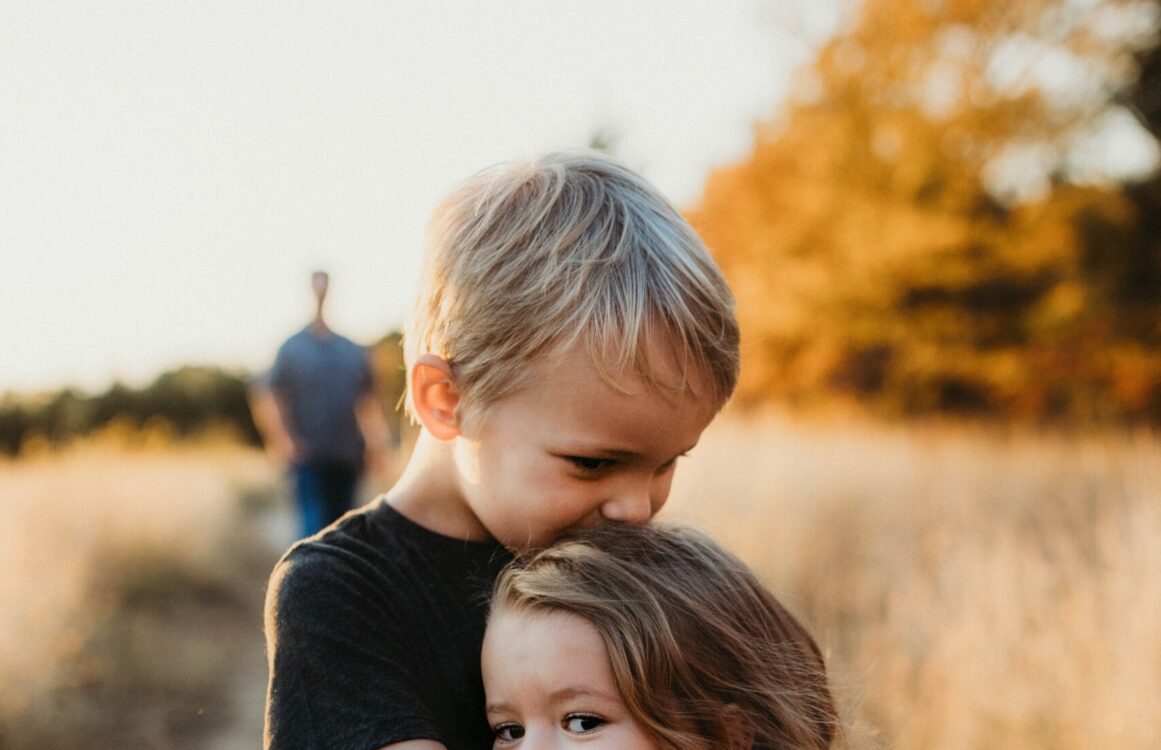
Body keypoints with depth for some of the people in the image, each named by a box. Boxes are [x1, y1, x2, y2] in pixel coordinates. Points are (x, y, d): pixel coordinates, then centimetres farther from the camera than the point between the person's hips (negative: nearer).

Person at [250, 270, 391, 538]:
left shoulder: (354, 352, 11)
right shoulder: (293, 349, 0)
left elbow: (369, 404, 15)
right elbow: (264, 396, -2)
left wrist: (377, 441, 3)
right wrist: (282, 442, -9)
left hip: (348, 461, 4)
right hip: (310, 461, -4)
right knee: (315, 525, -11)